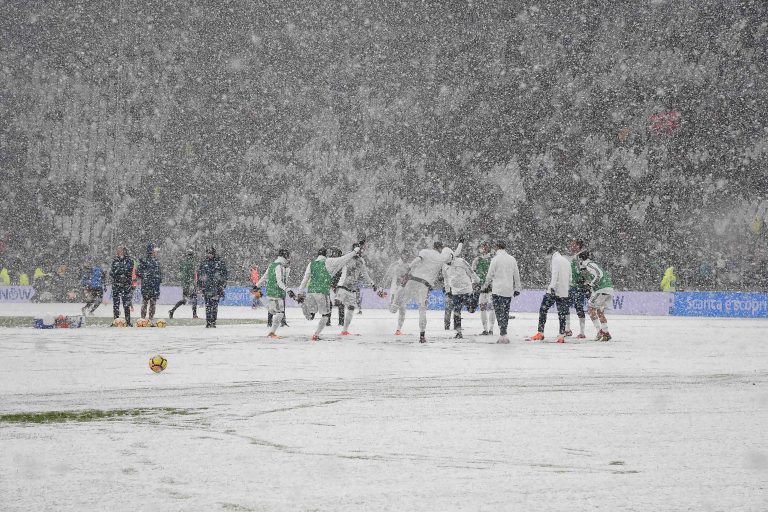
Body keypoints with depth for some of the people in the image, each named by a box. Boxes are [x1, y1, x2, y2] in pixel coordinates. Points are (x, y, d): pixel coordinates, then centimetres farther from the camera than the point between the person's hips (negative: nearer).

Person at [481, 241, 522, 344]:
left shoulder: (496, 259, -8)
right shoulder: (512, 259, 8)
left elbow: (490, 275, -5)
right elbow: (516, 275, 13)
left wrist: (485, 286, 8)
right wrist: (517, 288, 22)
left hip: (497, 290, -5)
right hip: (509, 290, 5)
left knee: (499, 312, -5)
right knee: (505, 312, 12)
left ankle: (503, 335, -14)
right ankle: (503, 334, 14)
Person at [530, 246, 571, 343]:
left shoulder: (555, 259, -5)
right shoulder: (566, 261, 18)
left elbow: (555, 274, -18)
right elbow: (569, 278, 22)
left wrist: (552, 287, -25)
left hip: (554, 291, -7)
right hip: (564, 293, 7)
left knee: (543, 310, 0)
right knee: (562, 314, 5)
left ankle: (540, 333, -4)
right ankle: (562, 336, -1)